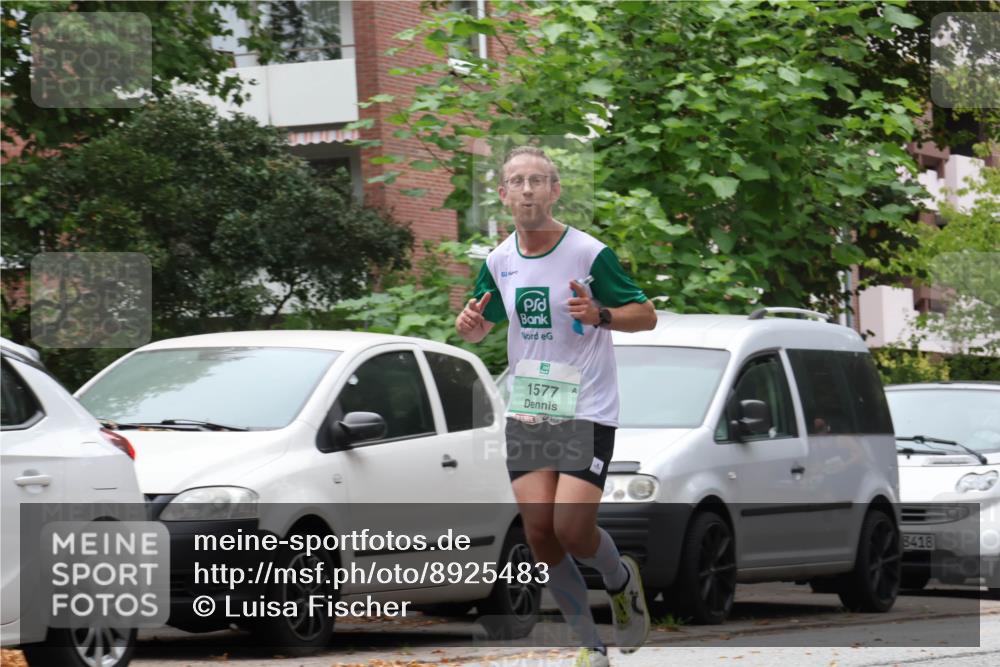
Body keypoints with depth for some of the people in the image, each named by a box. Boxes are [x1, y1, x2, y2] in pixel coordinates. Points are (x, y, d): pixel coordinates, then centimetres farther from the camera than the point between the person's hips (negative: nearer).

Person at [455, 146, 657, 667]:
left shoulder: (589, 254, -10)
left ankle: (622, 581, 18)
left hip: (587, 414, -5)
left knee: (571, 529, -16)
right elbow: (481, 326, 19)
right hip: (526, 413, 5)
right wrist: (469, 325, -5)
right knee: (540, 532, -4)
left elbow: (646, 315, -5)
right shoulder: (498, 262, 5)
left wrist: (600, 315, -25)